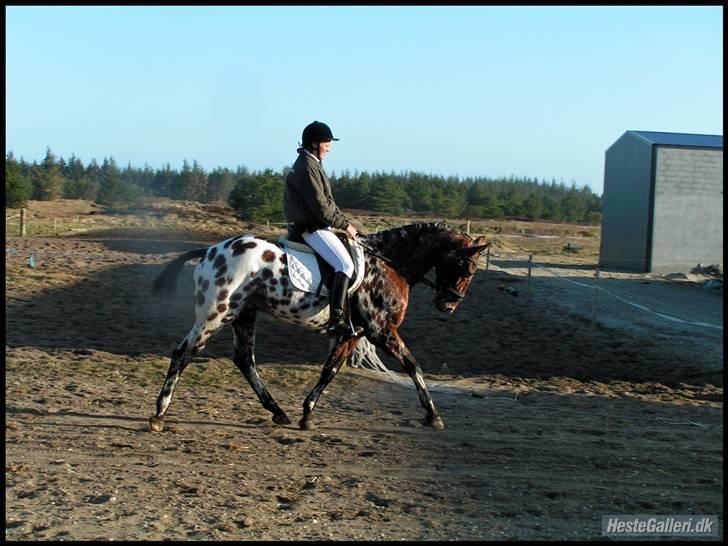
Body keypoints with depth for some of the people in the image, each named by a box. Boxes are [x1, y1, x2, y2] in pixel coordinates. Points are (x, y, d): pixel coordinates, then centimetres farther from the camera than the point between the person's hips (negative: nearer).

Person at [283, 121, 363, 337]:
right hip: (311, 228, -11)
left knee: (344, 261, 21)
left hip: (312, 224, 11)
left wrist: (345, 222, 12)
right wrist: (345, 225, -11)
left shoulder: (313, 164, 18)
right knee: (345, 265, -22)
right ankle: (336, 321, -30)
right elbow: (321, 207, -20)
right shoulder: (307, 168, -16)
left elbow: (328, 202, 20)